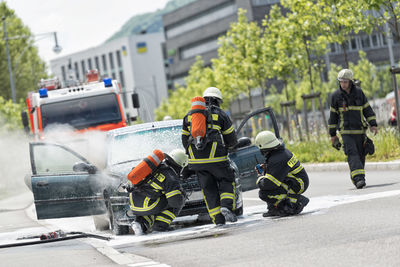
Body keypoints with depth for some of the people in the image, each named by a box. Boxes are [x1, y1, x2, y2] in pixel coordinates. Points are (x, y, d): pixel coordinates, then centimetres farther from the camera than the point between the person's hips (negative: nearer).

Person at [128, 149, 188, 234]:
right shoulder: (171, 178, -8)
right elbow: (176, 201, -11)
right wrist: (181, 195, 12)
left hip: (133, 204, 7)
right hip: (145, 206, -7)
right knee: (175, 203, 4)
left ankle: (141, 223, 9)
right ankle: (160, 226, 0)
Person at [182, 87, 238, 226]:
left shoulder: (189, 116, 14)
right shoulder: (220, 115, 4)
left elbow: (185, 140, 17)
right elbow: (231, 139, 8)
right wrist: (227, 146, 30)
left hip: (197, 161, 3)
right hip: (216, 158, -3)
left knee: (209, 189, 9)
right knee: (227, 181, 14)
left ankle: (218, 219, 4)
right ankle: (227, 206, -9)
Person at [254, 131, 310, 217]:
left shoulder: (277, 160, -25)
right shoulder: (283, 151, 7)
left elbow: (268, 183, -28)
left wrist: (260, 178, -6)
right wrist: (265, 168, 9)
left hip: (296, 186, -11)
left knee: (264, 193, -21)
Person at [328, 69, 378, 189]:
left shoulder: (359, 92, 5)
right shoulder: (336, 96, 0)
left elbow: (367, 109, 10)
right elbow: (333, 115, 6)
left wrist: (373, 125, 0)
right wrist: (332, 134, 7)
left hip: (360, 130, 3)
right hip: (346, 131, -3)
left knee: (360, 155, 3)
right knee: (352, 154, -17)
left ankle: (356, 178, 18)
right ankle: (359, 179, -27)